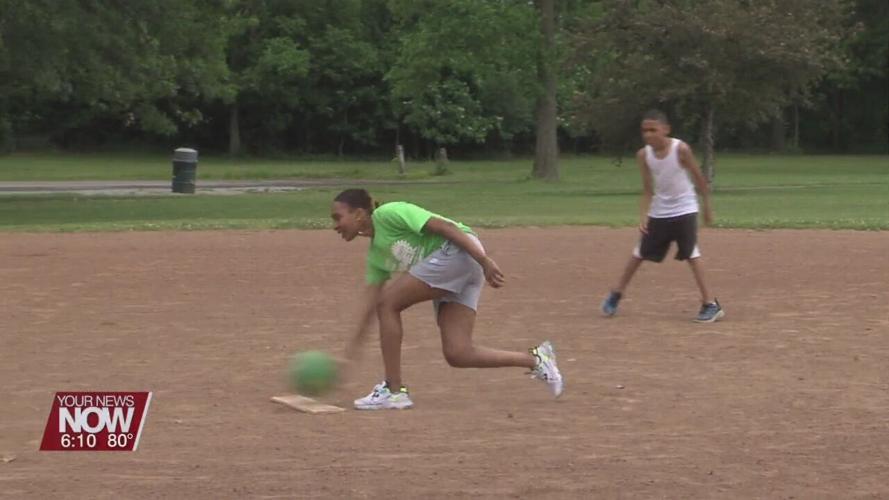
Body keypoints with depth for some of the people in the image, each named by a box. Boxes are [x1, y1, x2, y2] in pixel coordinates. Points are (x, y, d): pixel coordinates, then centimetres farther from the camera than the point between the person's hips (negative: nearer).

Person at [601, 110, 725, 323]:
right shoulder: (643, 155, -9)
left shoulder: (681, 149, -20)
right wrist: (643, 216, -15)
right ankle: (616, 294, 26)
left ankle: (710, 303, -7)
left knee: (691, 255, -12)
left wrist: (707, 207, 0)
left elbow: (699, 178, -8)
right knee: (640, 253, 11)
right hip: (658, 212, 4)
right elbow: (648, 190, -3)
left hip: (684, 209, -4)